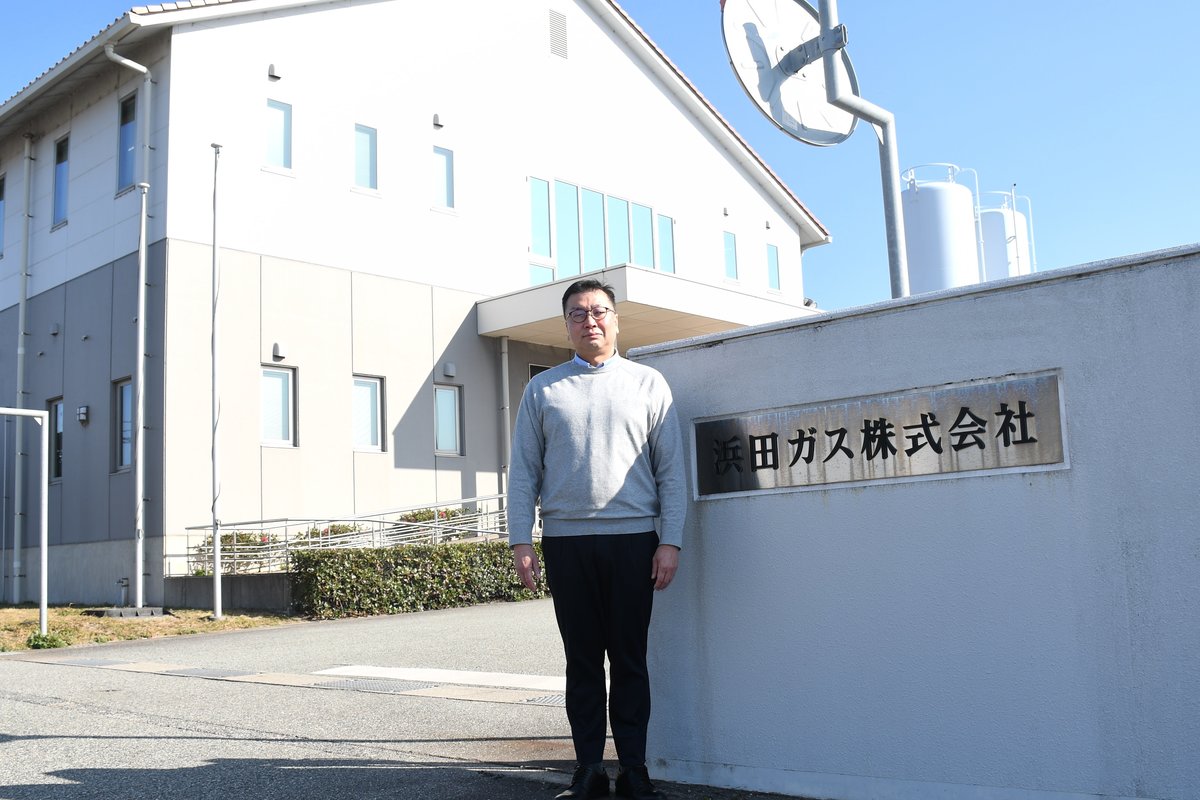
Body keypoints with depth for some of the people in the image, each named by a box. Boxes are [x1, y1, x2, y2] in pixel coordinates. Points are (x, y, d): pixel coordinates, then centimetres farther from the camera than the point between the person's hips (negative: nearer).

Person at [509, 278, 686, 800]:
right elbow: (524, 472, 8)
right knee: (582, 660, 6)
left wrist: (671, 541, -3)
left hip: (633, 540, -1)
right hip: (566, 542, 1)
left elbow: (671, 471, 5)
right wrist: (520, 541, -1)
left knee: (630, 660, 4)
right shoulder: (542, 390, 12)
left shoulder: (648, 384, 9)